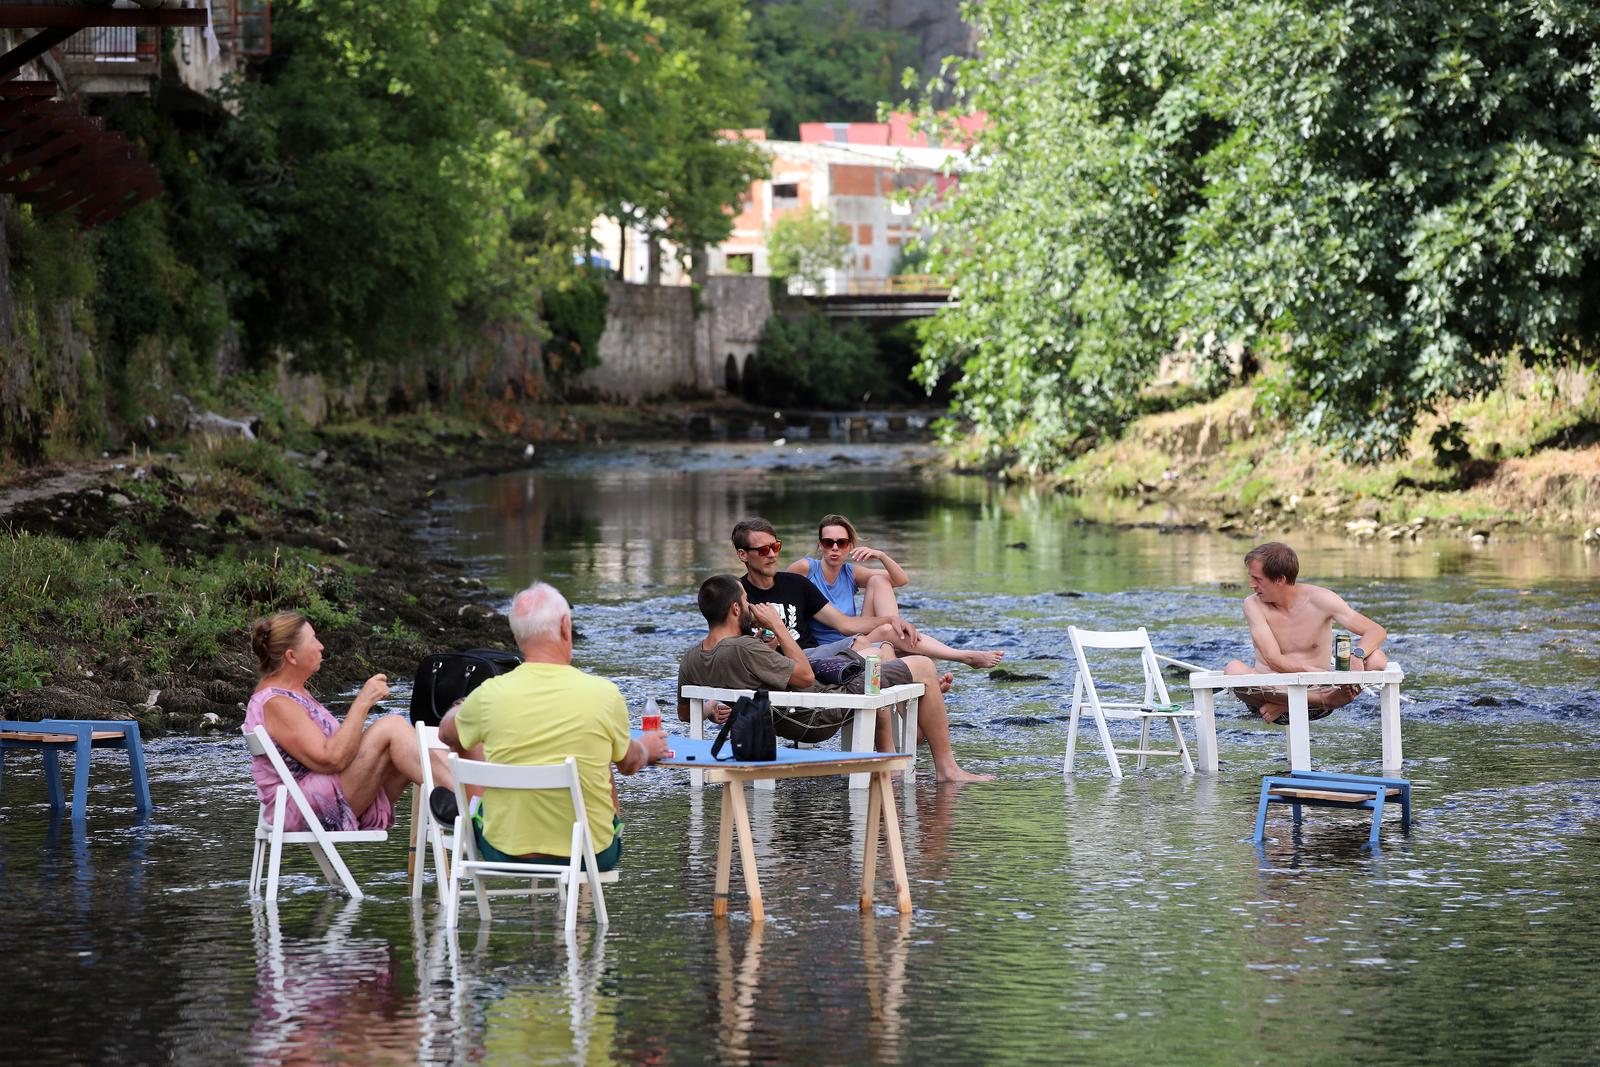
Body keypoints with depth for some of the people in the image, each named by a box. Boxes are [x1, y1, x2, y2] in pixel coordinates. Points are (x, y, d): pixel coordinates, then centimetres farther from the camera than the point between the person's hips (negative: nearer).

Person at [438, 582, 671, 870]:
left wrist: (460, 709, 38)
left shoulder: (489, 695, -12)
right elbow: (630, 764, 8)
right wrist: (648, 748, 34)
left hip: (504, 853, 0)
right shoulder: (604, 695, -13)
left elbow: (447, 734, 12)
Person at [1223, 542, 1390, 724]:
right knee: (1233, 670, -32)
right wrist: (1324, 673, -30)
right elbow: (1274, 661, -16)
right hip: (1272, 690, -1)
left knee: (1377, 658, -22)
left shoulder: (1319, 599, -5)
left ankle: (1283, 706, -28)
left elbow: (1377, 631, -9)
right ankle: (1325, 700, -31)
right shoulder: (1254, 605, -6)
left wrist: (1357, 655, -32)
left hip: (1317, 687, 1)